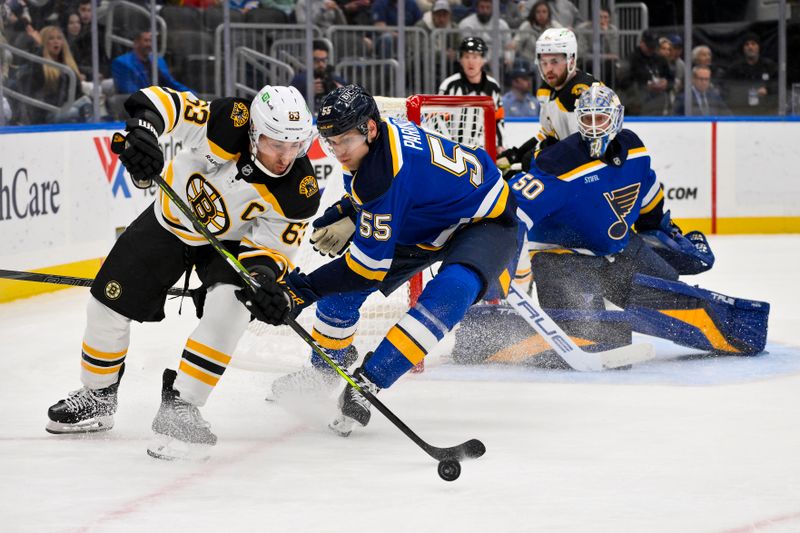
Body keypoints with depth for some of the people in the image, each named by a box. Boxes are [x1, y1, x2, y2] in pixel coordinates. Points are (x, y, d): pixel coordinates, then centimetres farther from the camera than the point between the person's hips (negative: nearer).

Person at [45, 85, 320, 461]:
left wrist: (264, 270, -42)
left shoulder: (300, 192, -29)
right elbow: (162, 103, -36)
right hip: (170, 220, 1)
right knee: (109, 304, 5)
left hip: (231, 241, -1)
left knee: (229, 307, -30)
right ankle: (97, 397, 31)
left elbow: (272, 246, -19)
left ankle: (180, 405, -19)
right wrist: (143, 129, -57)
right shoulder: (228, 123, -34)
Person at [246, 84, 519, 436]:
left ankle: (368, 382, -37)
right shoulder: (374, 138, -12)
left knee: (449, 292, -38)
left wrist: (298, 292, -37)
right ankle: (325, 368, 28)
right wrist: (346, 219, -4)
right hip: (426, 221, 9)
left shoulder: (388, 170, -38)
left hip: (485, 222, -9)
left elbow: (370, 264, -36)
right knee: (341, 285, 4)